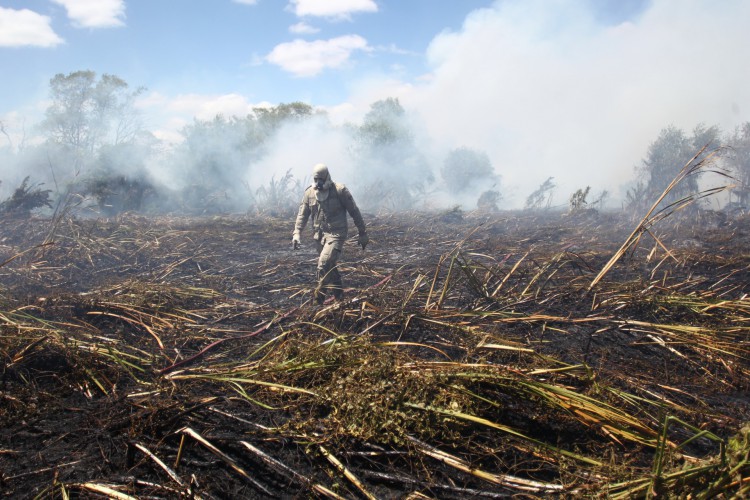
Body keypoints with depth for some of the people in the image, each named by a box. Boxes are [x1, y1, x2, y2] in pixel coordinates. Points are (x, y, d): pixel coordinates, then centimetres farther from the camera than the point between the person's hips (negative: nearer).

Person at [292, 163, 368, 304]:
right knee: (330, 266, 14)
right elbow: (302, 214, 3)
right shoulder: (309, 193, 4)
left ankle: (319, 300, -9)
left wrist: (363, 233, -2)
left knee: (324, 264, -20)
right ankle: (339, 296, 32)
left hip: (336, 234, -5)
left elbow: (355, 212, -5)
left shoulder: (340, 191, -9)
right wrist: (296, 233, -11)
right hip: (319, 235, 6)